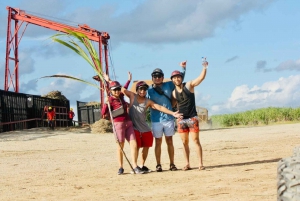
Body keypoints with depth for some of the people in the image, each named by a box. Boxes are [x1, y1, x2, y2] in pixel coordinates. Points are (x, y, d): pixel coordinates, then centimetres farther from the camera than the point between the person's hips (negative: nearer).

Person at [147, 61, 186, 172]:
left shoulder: (168, 85, 7)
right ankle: (158, 165, 8)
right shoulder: (149, 90, 2)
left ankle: (172, 164, 10)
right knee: (158, 142, 3)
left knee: (169, 141, 5)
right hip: (156, 120, -1)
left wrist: (183, 68, 8)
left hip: (169, 118, 1)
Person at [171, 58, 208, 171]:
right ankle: (187, 164, 9)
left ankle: (200, 164, -5)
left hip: (192, 118, -4)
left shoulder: (189, 85, -3)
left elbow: (201, 77, -14)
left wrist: (204, 68, -28)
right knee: (184, 142, 5)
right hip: (181, 119, 4)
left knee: (196, 141, -6)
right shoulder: (173, 93, 6)